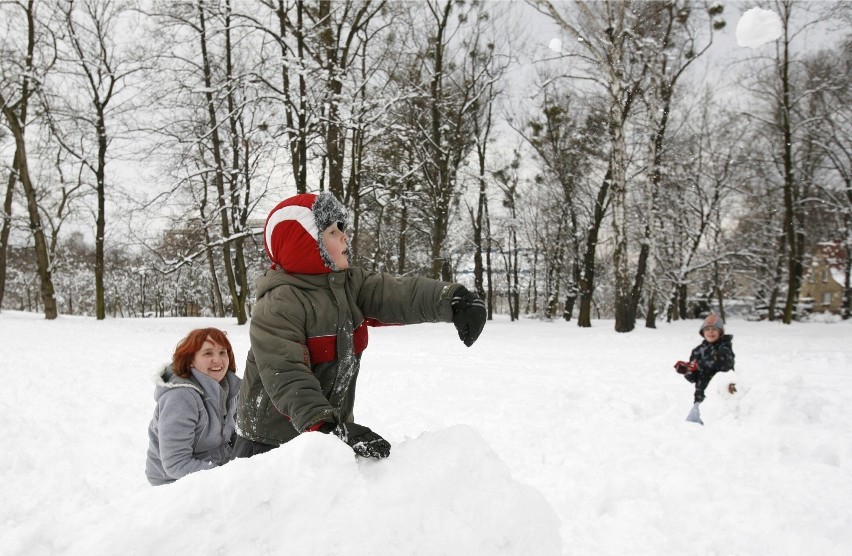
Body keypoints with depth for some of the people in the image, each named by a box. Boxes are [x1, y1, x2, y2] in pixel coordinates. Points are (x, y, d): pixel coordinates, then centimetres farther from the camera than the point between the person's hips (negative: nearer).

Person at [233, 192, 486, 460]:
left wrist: (453, 299, -28)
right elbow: (286, 376, -29)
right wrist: (323, 426, -40)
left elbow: (400, 295, -12)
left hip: (333, 425, 7)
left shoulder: (351, 284, 1)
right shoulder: (276, 306, -22)